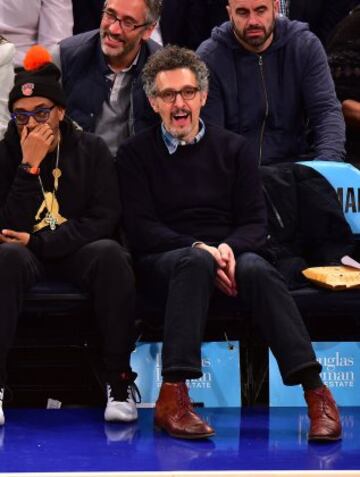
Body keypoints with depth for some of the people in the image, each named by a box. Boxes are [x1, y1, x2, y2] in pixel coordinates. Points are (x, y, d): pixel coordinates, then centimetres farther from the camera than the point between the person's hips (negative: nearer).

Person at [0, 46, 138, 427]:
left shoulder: (90, 150, 4)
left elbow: (104, 219, -5)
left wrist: (40, 243, -13)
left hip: (78, 254, 1)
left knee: (110, 253, -34)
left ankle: (119, 381, -30)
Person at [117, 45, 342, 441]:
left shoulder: (233, 149, 15)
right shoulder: (135, 154, 10)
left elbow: (255, 222, 9)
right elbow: (141, 229, -1)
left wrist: (229, 249, -15)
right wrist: (199, 248, -17)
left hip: (228, 254, 2)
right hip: (163, 260, -2)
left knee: (257, 270, -34)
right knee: (195, 263, -38)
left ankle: (316, 393, -44)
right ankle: (172, 396, -47)